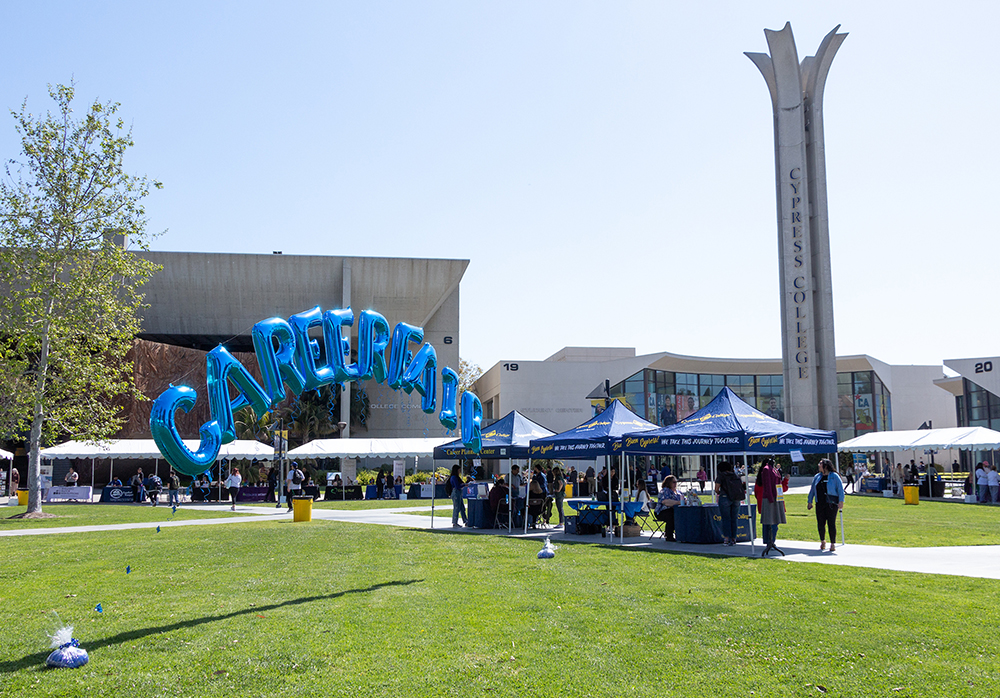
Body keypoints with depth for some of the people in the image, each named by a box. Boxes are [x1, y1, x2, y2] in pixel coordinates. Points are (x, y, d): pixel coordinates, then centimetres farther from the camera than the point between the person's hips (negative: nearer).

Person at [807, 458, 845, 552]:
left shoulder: (834, 476, -1)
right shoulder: (817, 477, 14)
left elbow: (840, 489, -5)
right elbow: (812, 490, 18)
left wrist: (841, 501, -13)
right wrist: (809, 501, 14)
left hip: (831, 504, -4)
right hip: (820, 504, 4)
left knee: (831, 524, -4)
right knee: (820, 523, 5)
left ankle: (833, 544, 6)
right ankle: (822, 541, 26)